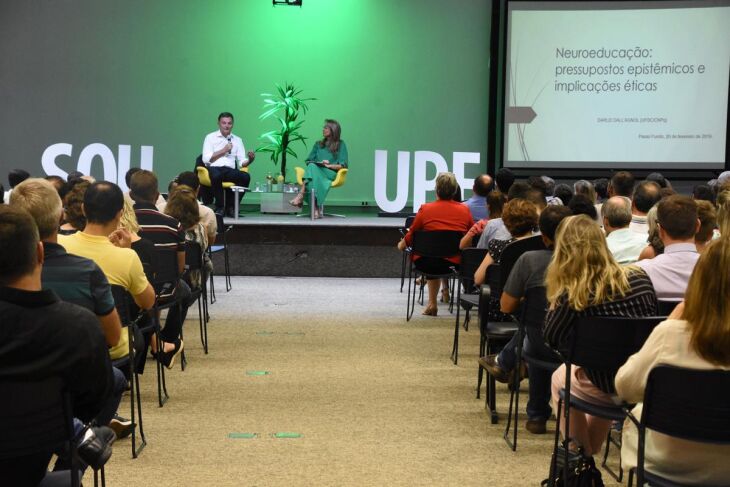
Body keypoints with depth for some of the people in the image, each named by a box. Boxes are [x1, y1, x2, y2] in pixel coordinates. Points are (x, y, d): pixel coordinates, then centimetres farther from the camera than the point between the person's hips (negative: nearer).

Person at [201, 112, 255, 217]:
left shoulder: (237, 140, 19)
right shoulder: (210, 137, 9)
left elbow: (242, 162, 10)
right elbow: (206, 159, -3)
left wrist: (250, 159, -12)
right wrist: (224, 150, -4)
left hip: (231, 171, 3)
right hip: (214, 169, -3)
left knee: (245, 176, -29)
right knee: (216, 175, -39)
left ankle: (230, 207, -15)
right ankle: (219, 207, -20)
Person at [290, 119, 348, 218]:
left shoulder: (341, 145, 11)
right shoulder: (318, 144, 26)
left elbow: (343, 165, 2)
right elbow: (309, 161, 22)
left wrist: (329, 165, -13)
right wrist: (312, 163, -2)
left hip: (330, 173, -3)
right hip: (315, 171, 3)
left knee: (312, 168, -36)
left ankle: (300, 195, -49)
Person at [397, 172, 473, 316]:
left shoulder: (425, 209, -6)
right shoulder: (464, 210, -1)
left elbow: (410, 237, 7)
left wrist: (401, 244, 30)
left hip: (427, 263, -2)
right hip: (455, 262, 2)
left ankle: (432, 303, 32)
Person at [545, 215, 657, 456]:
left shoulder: (573, 294, -18)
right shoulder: (640, 277, -4)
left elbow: (551, 338, -4)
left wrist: (556, 302, 1)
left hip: (605, 389, -5)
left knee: (560, 377, 27)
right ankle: (587, 453, 49)